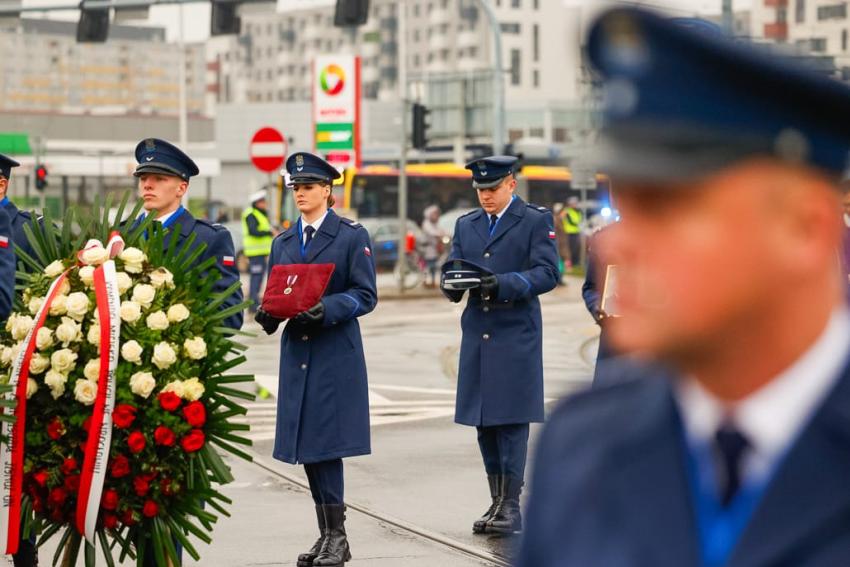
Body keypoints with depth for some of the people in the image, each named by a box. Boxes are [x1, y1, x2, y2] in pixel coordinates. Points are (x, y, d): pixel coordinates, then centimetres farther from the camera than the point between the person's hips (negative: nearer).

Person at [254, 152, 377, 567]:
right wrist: (269, 313, -7)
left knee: (326, 442, -9)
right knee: (307, 446, 6)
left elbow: (365, 295, -7)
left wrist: (325, 309, -23)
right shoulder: (283, 242, 15)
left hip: (335, 353, -6)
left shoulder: (352, 236, -2)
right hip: (297, 352, 6)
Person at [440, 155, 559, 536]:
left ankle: (511, 506, -5)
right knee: (484, 421, 7)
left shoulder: (536, 221, 0)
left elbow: (547, 273, -9)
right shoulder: (466, 225, 17)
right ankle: (497, 502, 15)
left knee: (512, 419, -7)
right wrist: (451, 286, -11)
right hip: (477, 334, 6)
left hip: (516, 334, -5)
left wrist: (503, 284, -22)